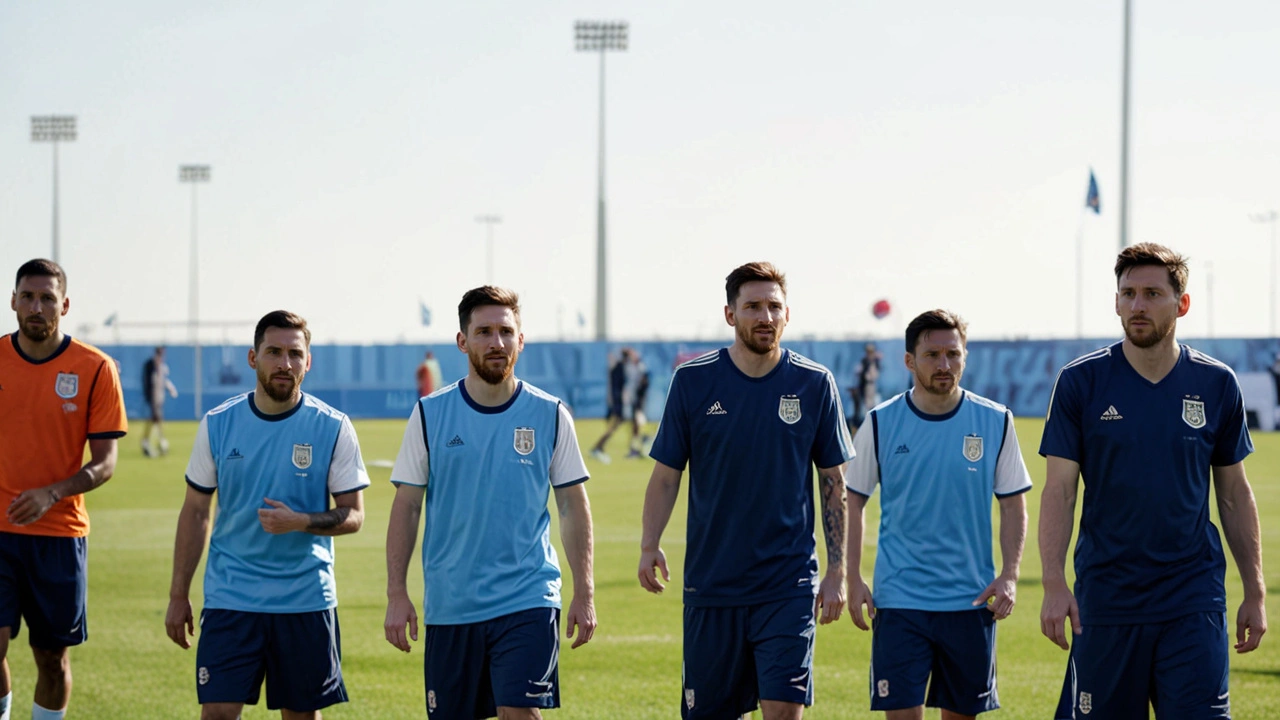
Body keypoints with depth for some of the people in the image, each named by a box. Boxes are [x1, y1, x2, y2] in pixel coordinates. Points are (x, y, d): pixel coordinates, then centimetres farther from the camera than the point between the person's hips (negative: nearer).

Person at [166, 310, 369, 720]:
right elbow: (195, 512, 8)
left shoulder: (333, 428, -3)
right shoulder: (218, 424, 1)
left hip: (307, 598, 0)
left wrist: (300, 522, -21)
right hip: (229, 597, 0)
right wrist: (178, 595, 6)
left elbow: (353, 515, -1)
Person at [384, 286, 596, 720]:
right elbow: (406, 508, 4)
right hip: (449, 604, 2)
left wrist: (584, 593, 1)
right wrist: (396, 594, -3)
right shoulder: (430, 415, 2)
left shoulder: (550, 415, 2)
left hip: (528, 602, -1)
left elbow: (573, 507, 6)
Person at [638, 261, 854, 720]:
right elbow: (666, 475, 5)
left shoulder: (814, 384, 1)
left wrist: (837, 570, 2)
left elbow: (834, 483, 7)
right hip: (710, 583, 1)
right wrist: (649, 546, -10)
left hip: (789, 585, -1)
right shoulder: (693, 381, 0)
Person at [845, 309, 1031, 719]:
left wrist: (1009, 576, -5)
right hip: (898, 598, -1)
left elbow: (1012, 504, 7)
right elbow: (853, 502, 7)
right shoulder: (881, 423, -1)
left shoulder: (995, 422, 1)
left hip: (971, 601, 1)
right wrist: (853, 580, -1)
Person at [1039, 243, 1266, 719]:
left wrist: (1255, 592, 8)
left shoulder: (1217, 384, 4)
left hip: (1194, 603, 1)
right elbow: (1058, 491, -3)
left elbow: (1235, 495, 11)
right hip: (1105, 599, 0)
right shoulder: (1081, 381, -1)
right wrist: (1054, 585, -14)